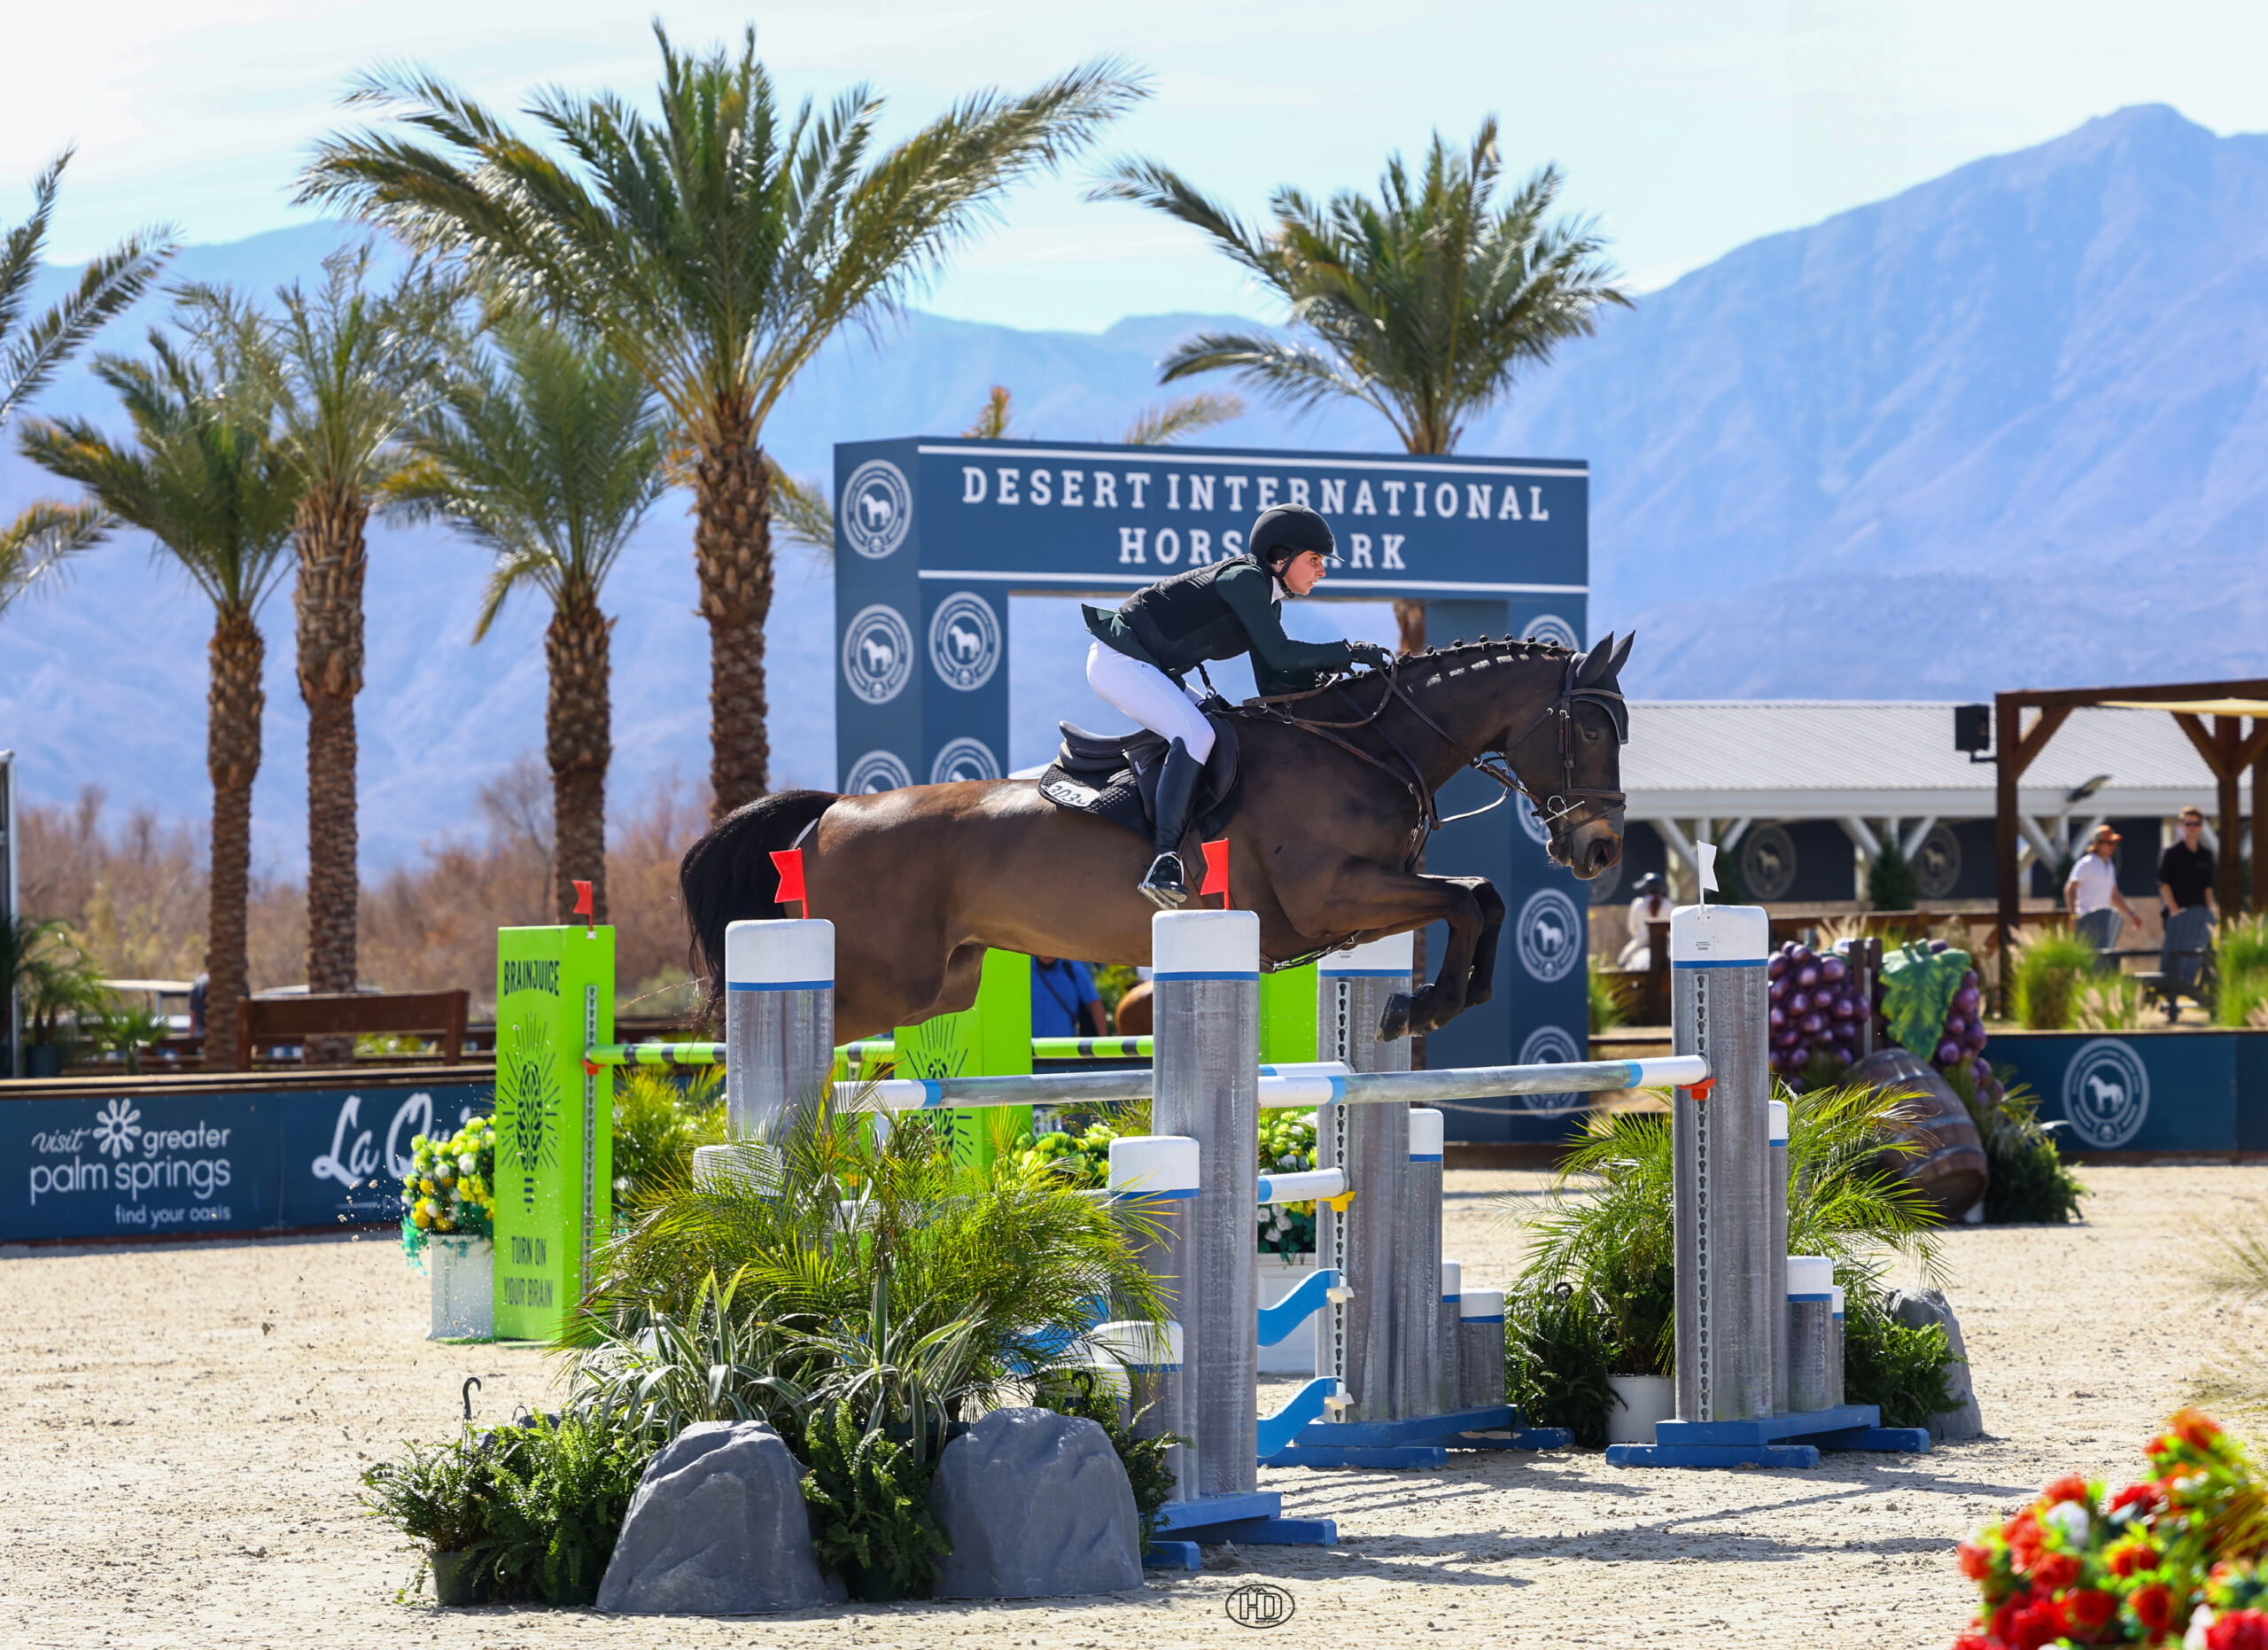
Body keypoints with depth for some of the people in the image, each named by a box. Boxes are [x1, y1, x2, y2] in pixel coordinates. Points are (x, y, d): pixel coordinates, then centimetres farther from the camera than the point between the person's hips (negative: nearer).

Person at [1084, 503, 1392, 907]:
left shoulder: (1269, 599, 12)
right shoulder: (1244, 578, -17)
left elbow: (1272, 683, 8)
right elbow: (1278, 654, -24)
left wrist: (1323, 669, -8)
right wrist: (1348, 651, -20)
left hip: (1152, 668, 11)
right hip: (1119, 661, -11)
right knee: (1196, 734, -26)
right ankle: (1165, 859, -32)